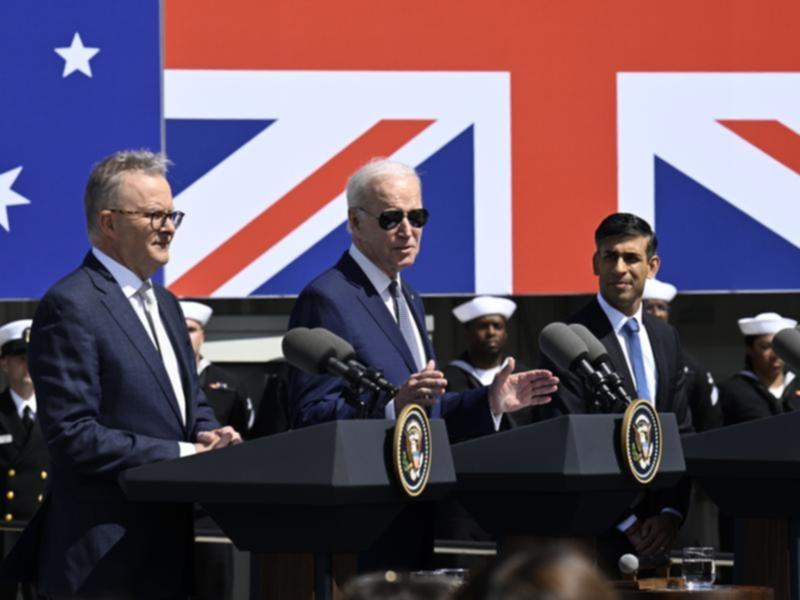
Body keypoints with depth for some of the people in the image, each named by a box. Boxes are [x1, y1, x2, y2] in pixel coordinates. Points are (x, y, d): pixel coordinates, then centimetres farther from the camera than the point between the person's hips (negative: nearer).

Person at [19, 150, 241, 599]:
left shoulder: (165, 304, 17)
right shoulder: (70, 307, -12)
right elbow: (73, 435, -18)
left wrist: (211, 438, -2)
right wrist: (183, 454, -18)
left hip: (170, 546, 9)